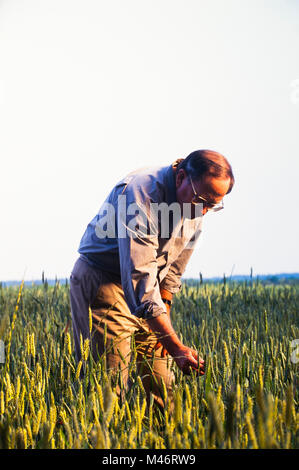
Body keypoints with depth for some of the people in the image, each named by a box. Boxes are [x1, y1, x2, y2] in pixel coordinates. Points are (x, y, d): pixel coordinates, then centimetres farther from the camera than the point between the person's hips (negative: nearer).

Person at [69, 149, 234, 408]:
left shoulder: (195, 209, -4)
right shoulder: (141, 194, -29)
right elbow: (140, 281, -35)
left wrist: (164, 310, 6)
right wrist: (175, 346, -39)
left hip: (148, 291, 7)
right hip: (100, 282, -7)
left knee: (161, 384, 4)